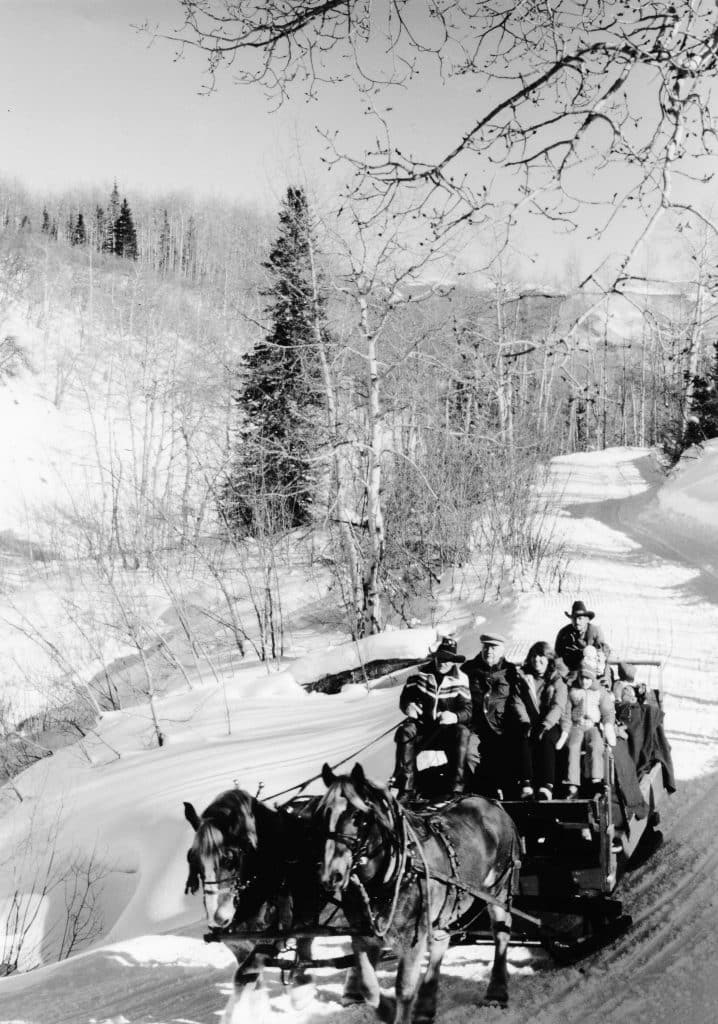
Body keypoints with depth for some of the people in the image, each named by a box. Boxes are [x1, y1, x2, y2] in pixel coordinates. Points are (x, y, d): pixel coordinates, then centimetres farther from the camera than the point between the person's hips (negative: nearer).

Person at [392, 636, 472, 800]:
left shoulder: (459, 679, -5)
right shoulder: (421, 673, 1)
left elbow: (467, 711, -13)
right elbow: (405, 698, 4)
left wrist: (454, 717, -36)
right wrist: (408, 706, -21)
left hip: (448, 730, -1)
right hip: (423, 727, 1)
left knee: (462, 732, -32)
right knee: (405, 732, -29)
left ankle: (456, 788, -32)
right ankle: (406, 788, -28)